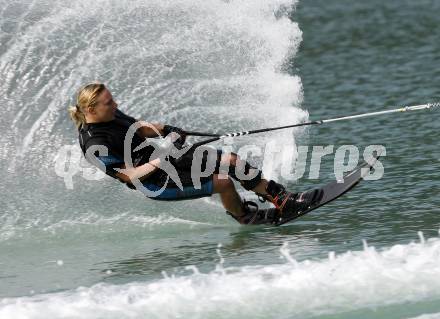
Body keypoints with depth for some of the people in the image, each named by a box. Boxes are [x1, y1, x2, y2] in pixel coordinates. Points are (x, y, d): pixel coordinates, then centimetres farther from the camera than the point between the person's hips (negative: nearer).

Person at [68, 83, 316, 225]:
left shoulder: (110, 115, 2)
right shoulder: (95, 145, -24)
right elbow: (128, 176, -23)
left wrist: (163, 130, -2)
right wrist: (160, 162, -30)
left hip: (162, 155, 9)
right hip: (156, 182, -9)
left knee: (231, 161, -4)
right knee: (223, 181, -18)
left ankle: (281, 197, 6)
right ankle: (246, 218, 11)